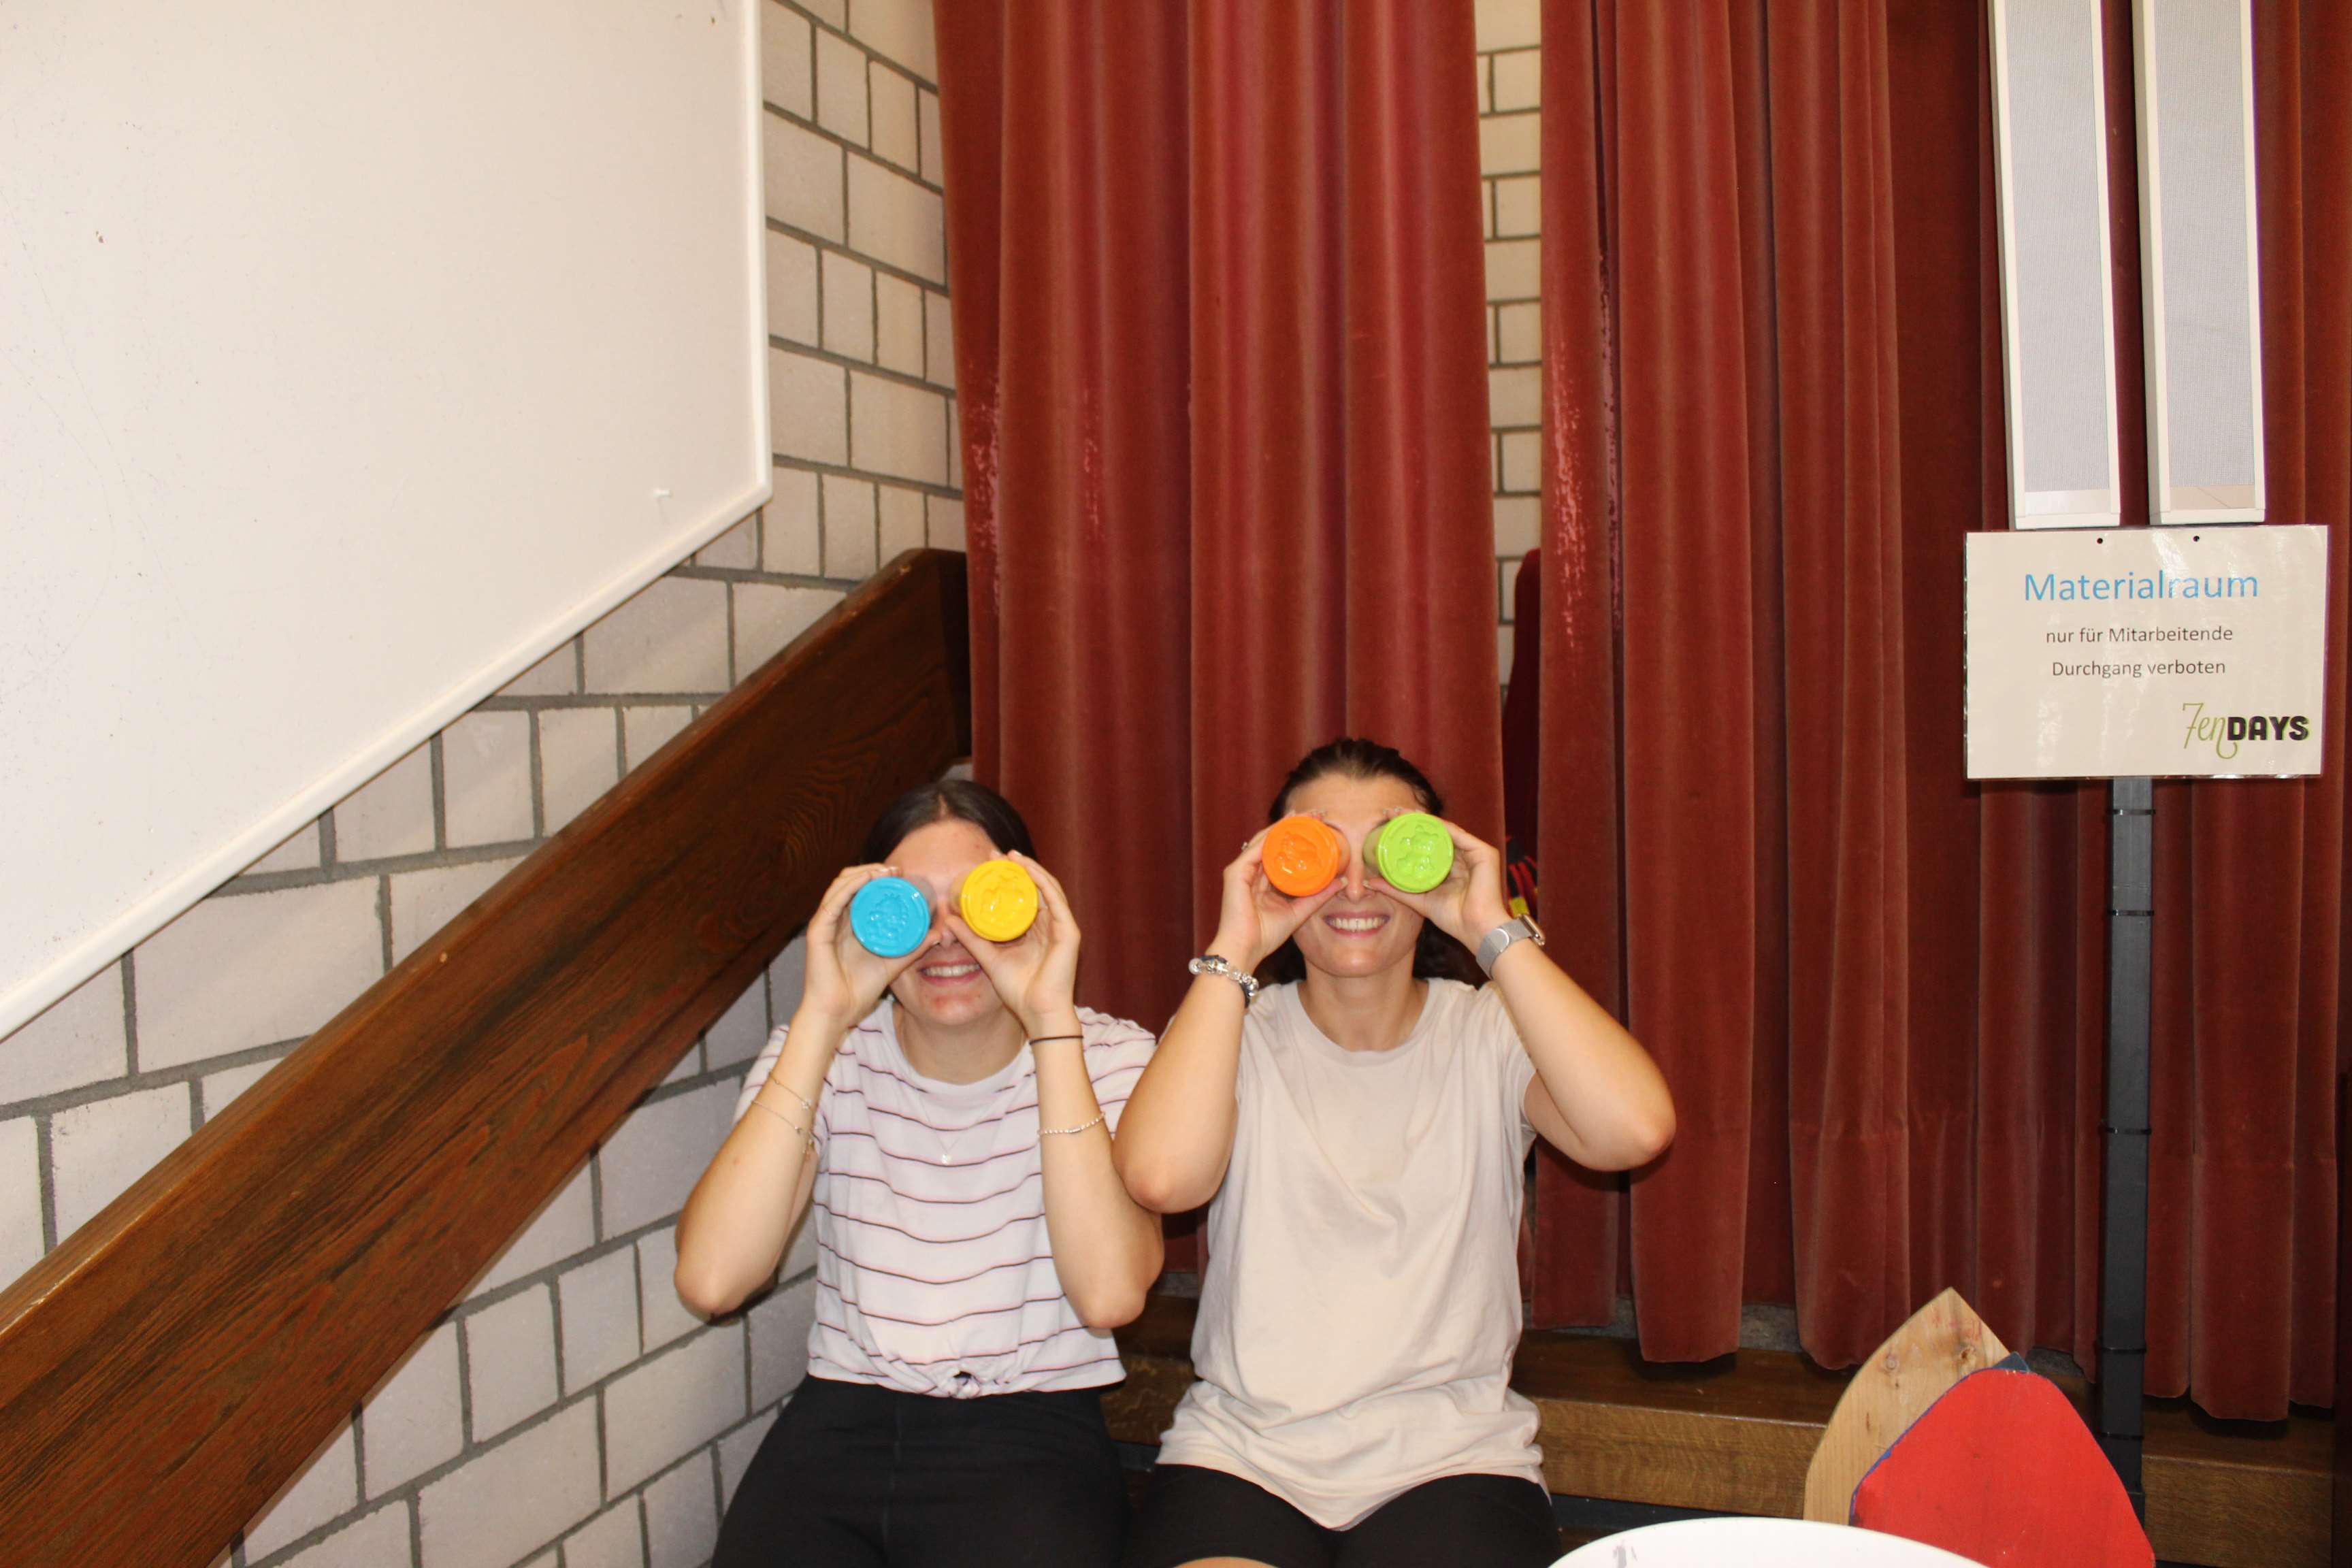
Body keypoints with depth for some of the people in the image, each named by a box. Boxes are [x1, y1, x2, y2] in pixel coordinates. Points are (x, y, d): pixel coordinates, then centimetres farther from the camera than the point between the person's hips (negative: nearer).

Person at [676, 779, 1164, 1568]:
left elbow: (1110, 1295, -21)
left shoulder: (1110, 1056, -3)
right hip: (842, 1421, 2)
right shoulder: (825, 1054, 1)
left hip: (1031, 1437, -1)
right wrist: (822, 1019, -17)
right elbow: (711, 1281, -15)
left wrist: (1051, 1021, -21)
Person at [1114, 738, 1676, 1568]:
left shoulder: (1490, 1035, 2)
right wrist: (1233, 953, -14)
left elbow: (1634, 1130, -20)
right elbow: (1162, 1177, -20)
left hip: (1453, 1454, 1)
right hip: (1243, 1449, 0)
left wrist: (1497, 932, -15)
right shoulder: (1229, 1030, 2)